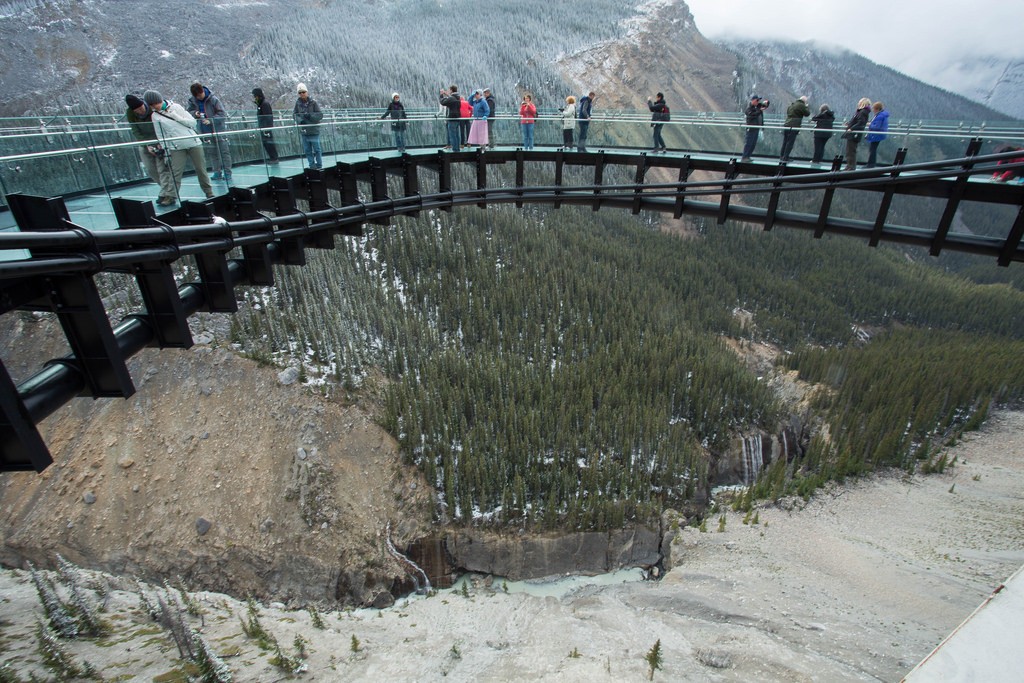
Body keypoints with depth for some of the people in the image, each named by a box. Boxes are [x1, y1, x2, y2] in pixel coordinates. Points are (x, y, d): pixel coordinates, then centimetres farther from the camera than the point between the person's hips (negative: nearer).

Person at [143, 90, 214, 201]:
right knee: (175, 173, -7)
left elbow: (193, 122, -1)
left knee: (201, 169, 4)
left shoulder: (175, 107, 3)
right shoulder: (155, 116, 3)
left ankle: (209, 192, 16)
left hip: (193, 142, 0)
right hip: (176, 147, 0)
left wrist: (176, 117, -10)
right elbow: (160, 136, 4)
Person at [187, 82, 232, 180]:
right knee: (214, 152, 10)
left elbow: (222, 113, -12)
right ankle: (217, 172, 15)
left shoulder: (213, 99, -11)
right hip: (205, 131, 4)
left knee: (224, 151, -4)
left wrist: (211, 120, -20)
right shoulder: (192, 101, 1)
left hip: (218, 129, -4)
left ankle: (227, 172, -1)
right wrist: (195, 113, -13)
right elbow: (189, 112, 10)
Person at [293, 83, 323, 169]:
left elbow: (320, 115, -7)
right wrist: (299, 119, -13)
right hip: (303, 131, 4)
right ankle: (312, 166, 17)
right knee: (307, 150, 8)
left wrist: (310, 115, -20)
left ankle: (319, 166, 12)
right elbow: (294, 114, 7)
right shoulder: (298, 103, 4)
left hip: (314, 130, -3)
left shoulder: (313, 102, -5)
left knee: (316, 149, 2)